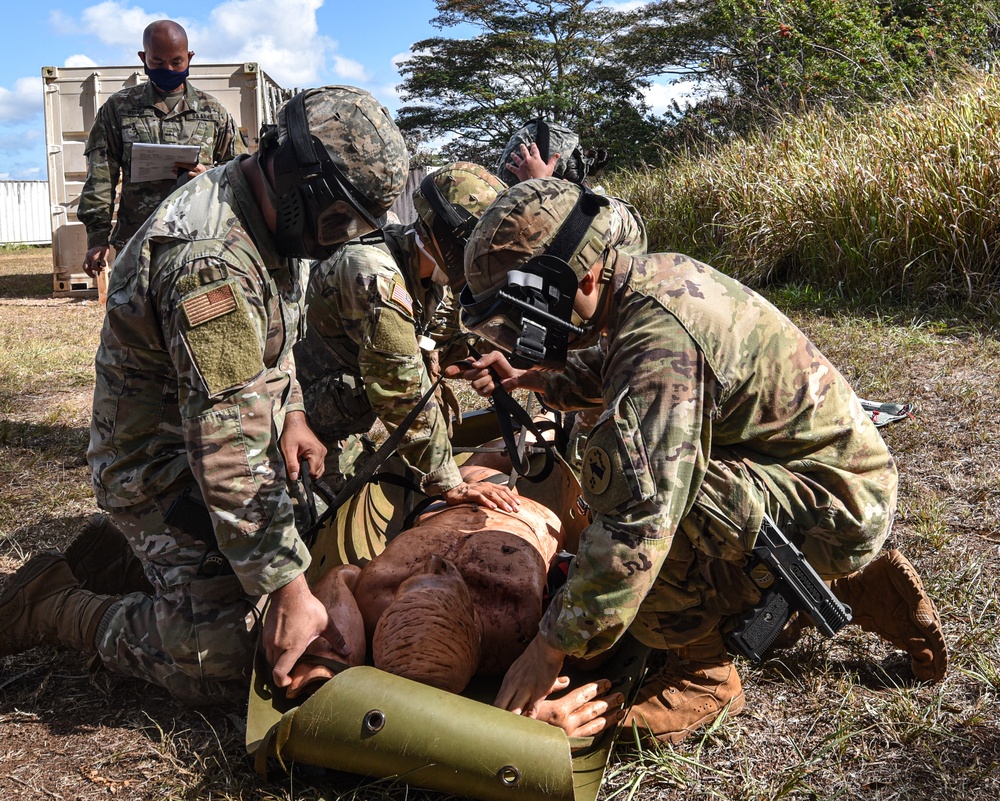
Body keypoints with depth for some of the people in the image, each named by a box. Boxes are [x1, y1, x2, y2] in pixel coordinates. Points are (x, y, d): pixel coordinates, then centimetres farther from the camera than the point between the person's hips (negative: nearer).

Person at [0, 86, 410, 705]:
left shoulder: (271, 216, 0)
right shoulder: (212, 261, -33)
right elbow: (229, 449, -35)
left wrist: (290, 411, 1)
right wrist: (287, 589, -32)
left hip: (210, 438, 10)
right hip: (167, 472, -9)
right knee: (215, 669, -10)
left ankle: (122, 550, 25)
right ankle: (51, 605, 9)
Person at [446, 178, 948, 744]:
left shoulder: (660, 343, -29)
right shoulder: (657, 273, 1)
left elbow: (637, 520, -33)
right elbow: (614, 381, 23)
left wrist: (552, 647, -24)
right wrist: (531, 378, 7)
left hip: (837, 504, -10)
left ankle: (703, 673, -7)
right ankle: (858, 583, 21)